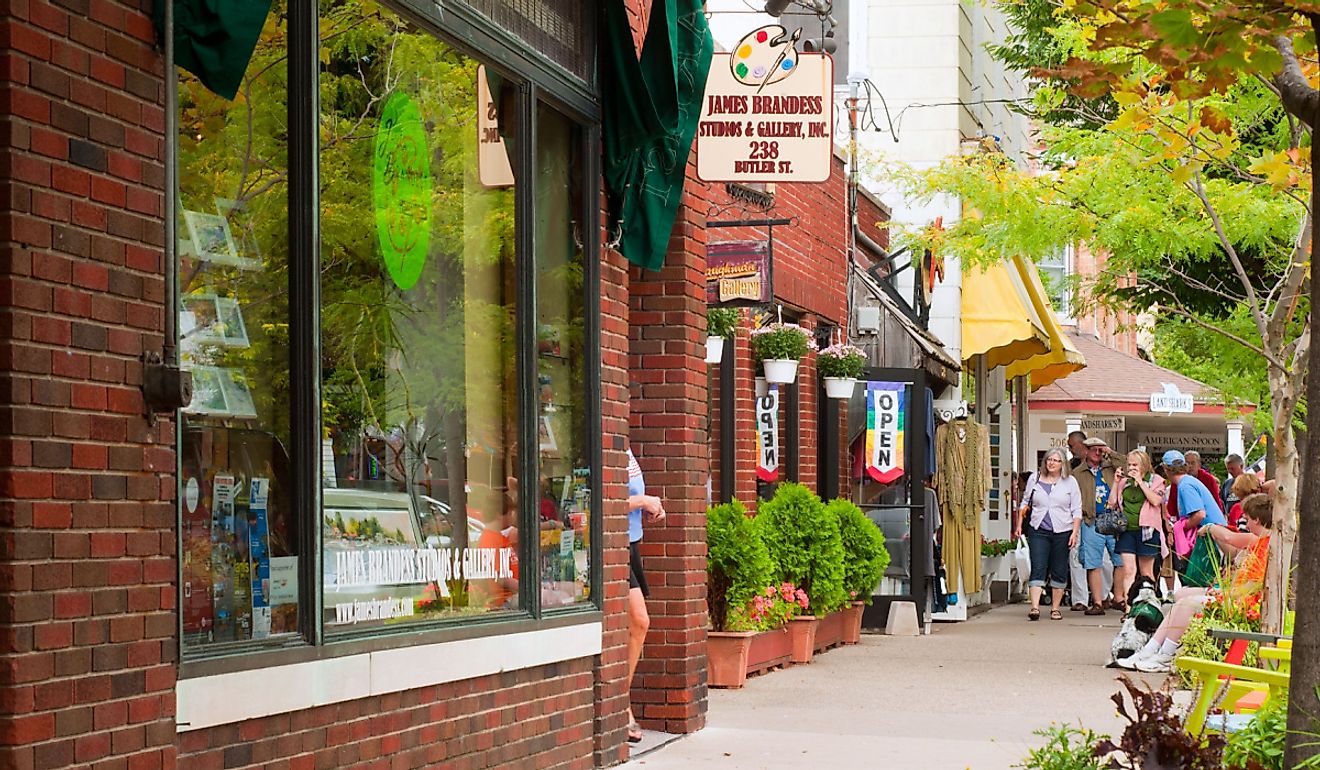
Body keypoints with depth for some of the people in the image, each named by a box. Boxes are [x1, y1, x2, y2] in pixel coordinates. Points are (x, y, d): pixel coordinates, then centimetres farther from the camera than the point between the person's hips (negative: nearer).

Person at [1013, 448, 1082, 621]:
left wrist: (1075, 532, -4)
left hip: (1062, 532, 0)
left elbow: (1076, 510, 4)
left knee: (1059, 572, 4)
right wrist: (1019, 525, 9)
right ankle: (1035, 607, -18)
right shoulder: (1034, 478, 9)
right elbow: (1025, 503, 16)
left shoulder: (1070, 482, 5)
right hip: (1038, 530, 0)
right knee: (1038, 569, -10)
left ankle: (1055, 608, 13)